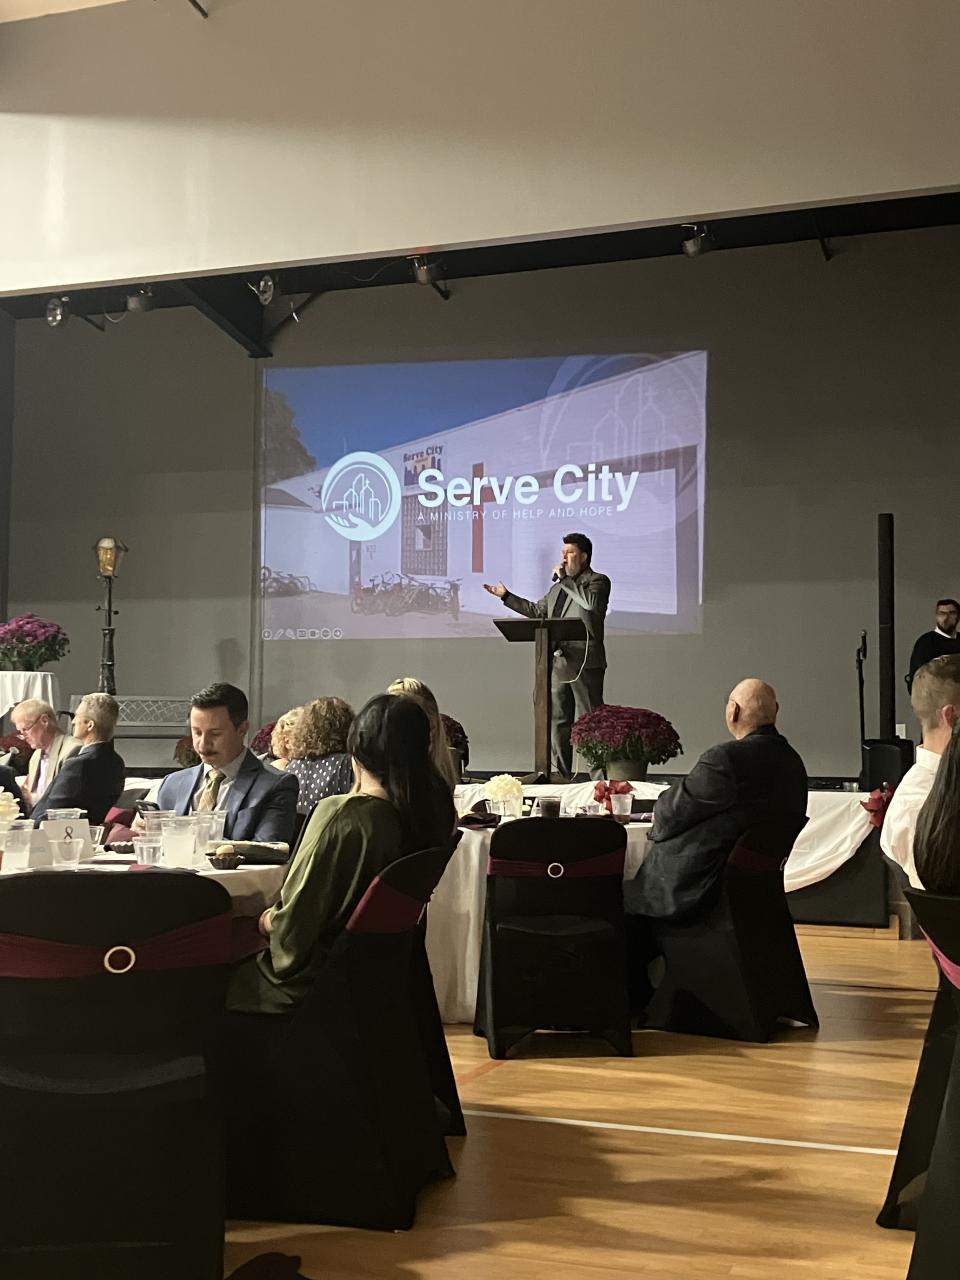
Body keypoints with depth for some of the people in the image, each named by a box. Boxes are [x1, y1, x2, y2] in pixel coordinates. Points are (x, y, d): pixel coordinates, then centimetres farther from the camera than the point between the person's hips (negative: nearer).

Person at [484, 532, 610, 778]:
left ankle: (600, 775, -6)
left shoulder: (598, 581, -1)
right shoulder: (558, 587, 22)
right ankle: (562, 774, 17)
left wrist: (565, 580, -15)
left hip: (585, 664, -7)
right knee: (558, 721, 10)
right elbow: (536, 610, 31)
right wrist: (506, 596, 30)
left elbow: (592, 602, -23)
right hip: (558, 663, 7)